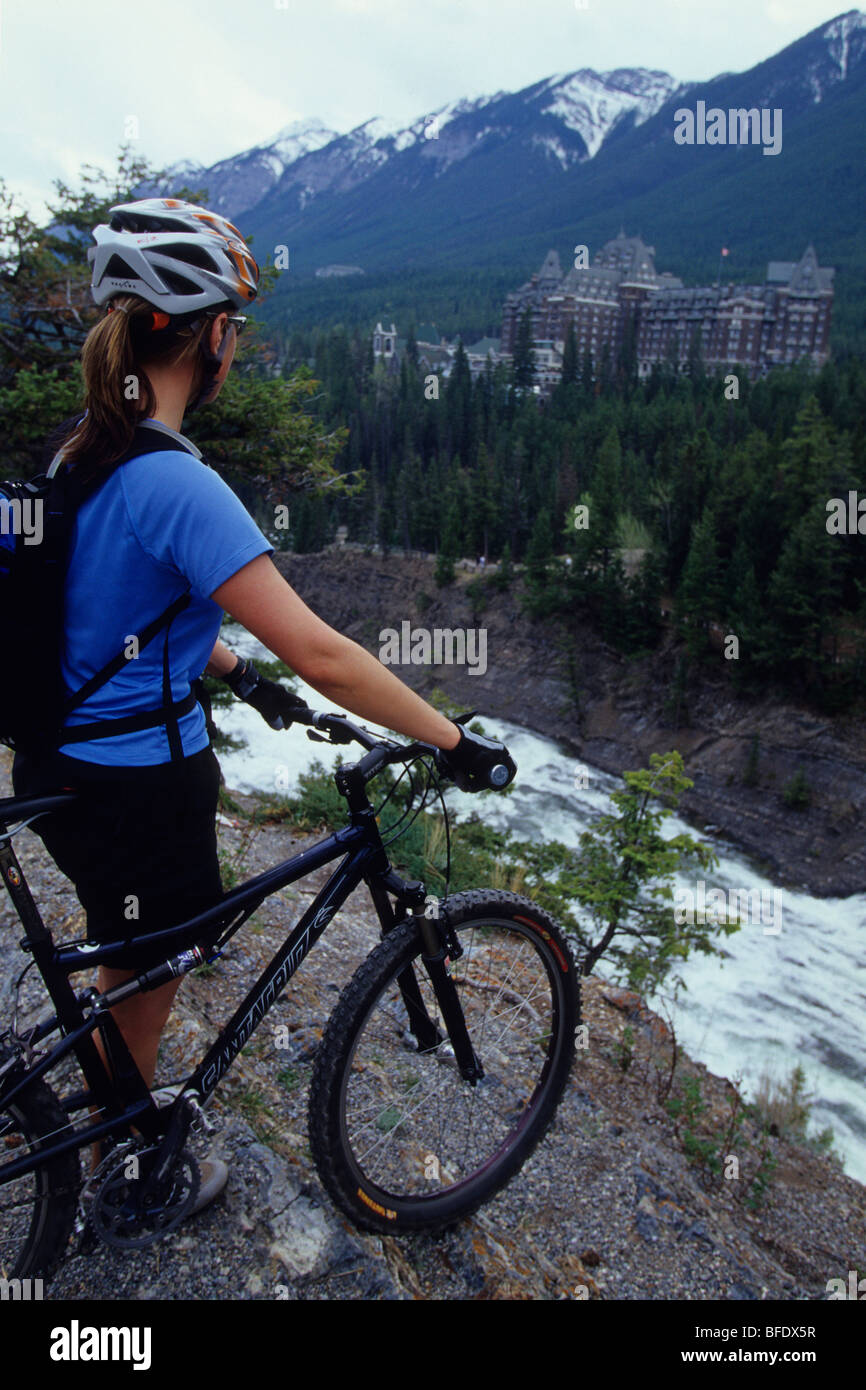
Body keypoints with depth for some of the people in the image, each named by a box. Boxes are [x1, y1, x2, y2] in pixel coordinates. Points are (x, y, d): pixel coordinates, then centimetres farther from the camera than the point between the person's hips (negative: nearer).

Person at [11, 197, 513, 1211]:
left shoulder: (82, 447, 2)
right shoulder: (177, 485, -28)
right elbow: (319, 652, -31)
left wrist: (235, 675, 15)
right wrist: (453, 741, -23)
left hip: (63, 761, 9)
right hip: (134, 788, -9)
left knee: (131, 962, 30)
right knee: (146, 982, 17)